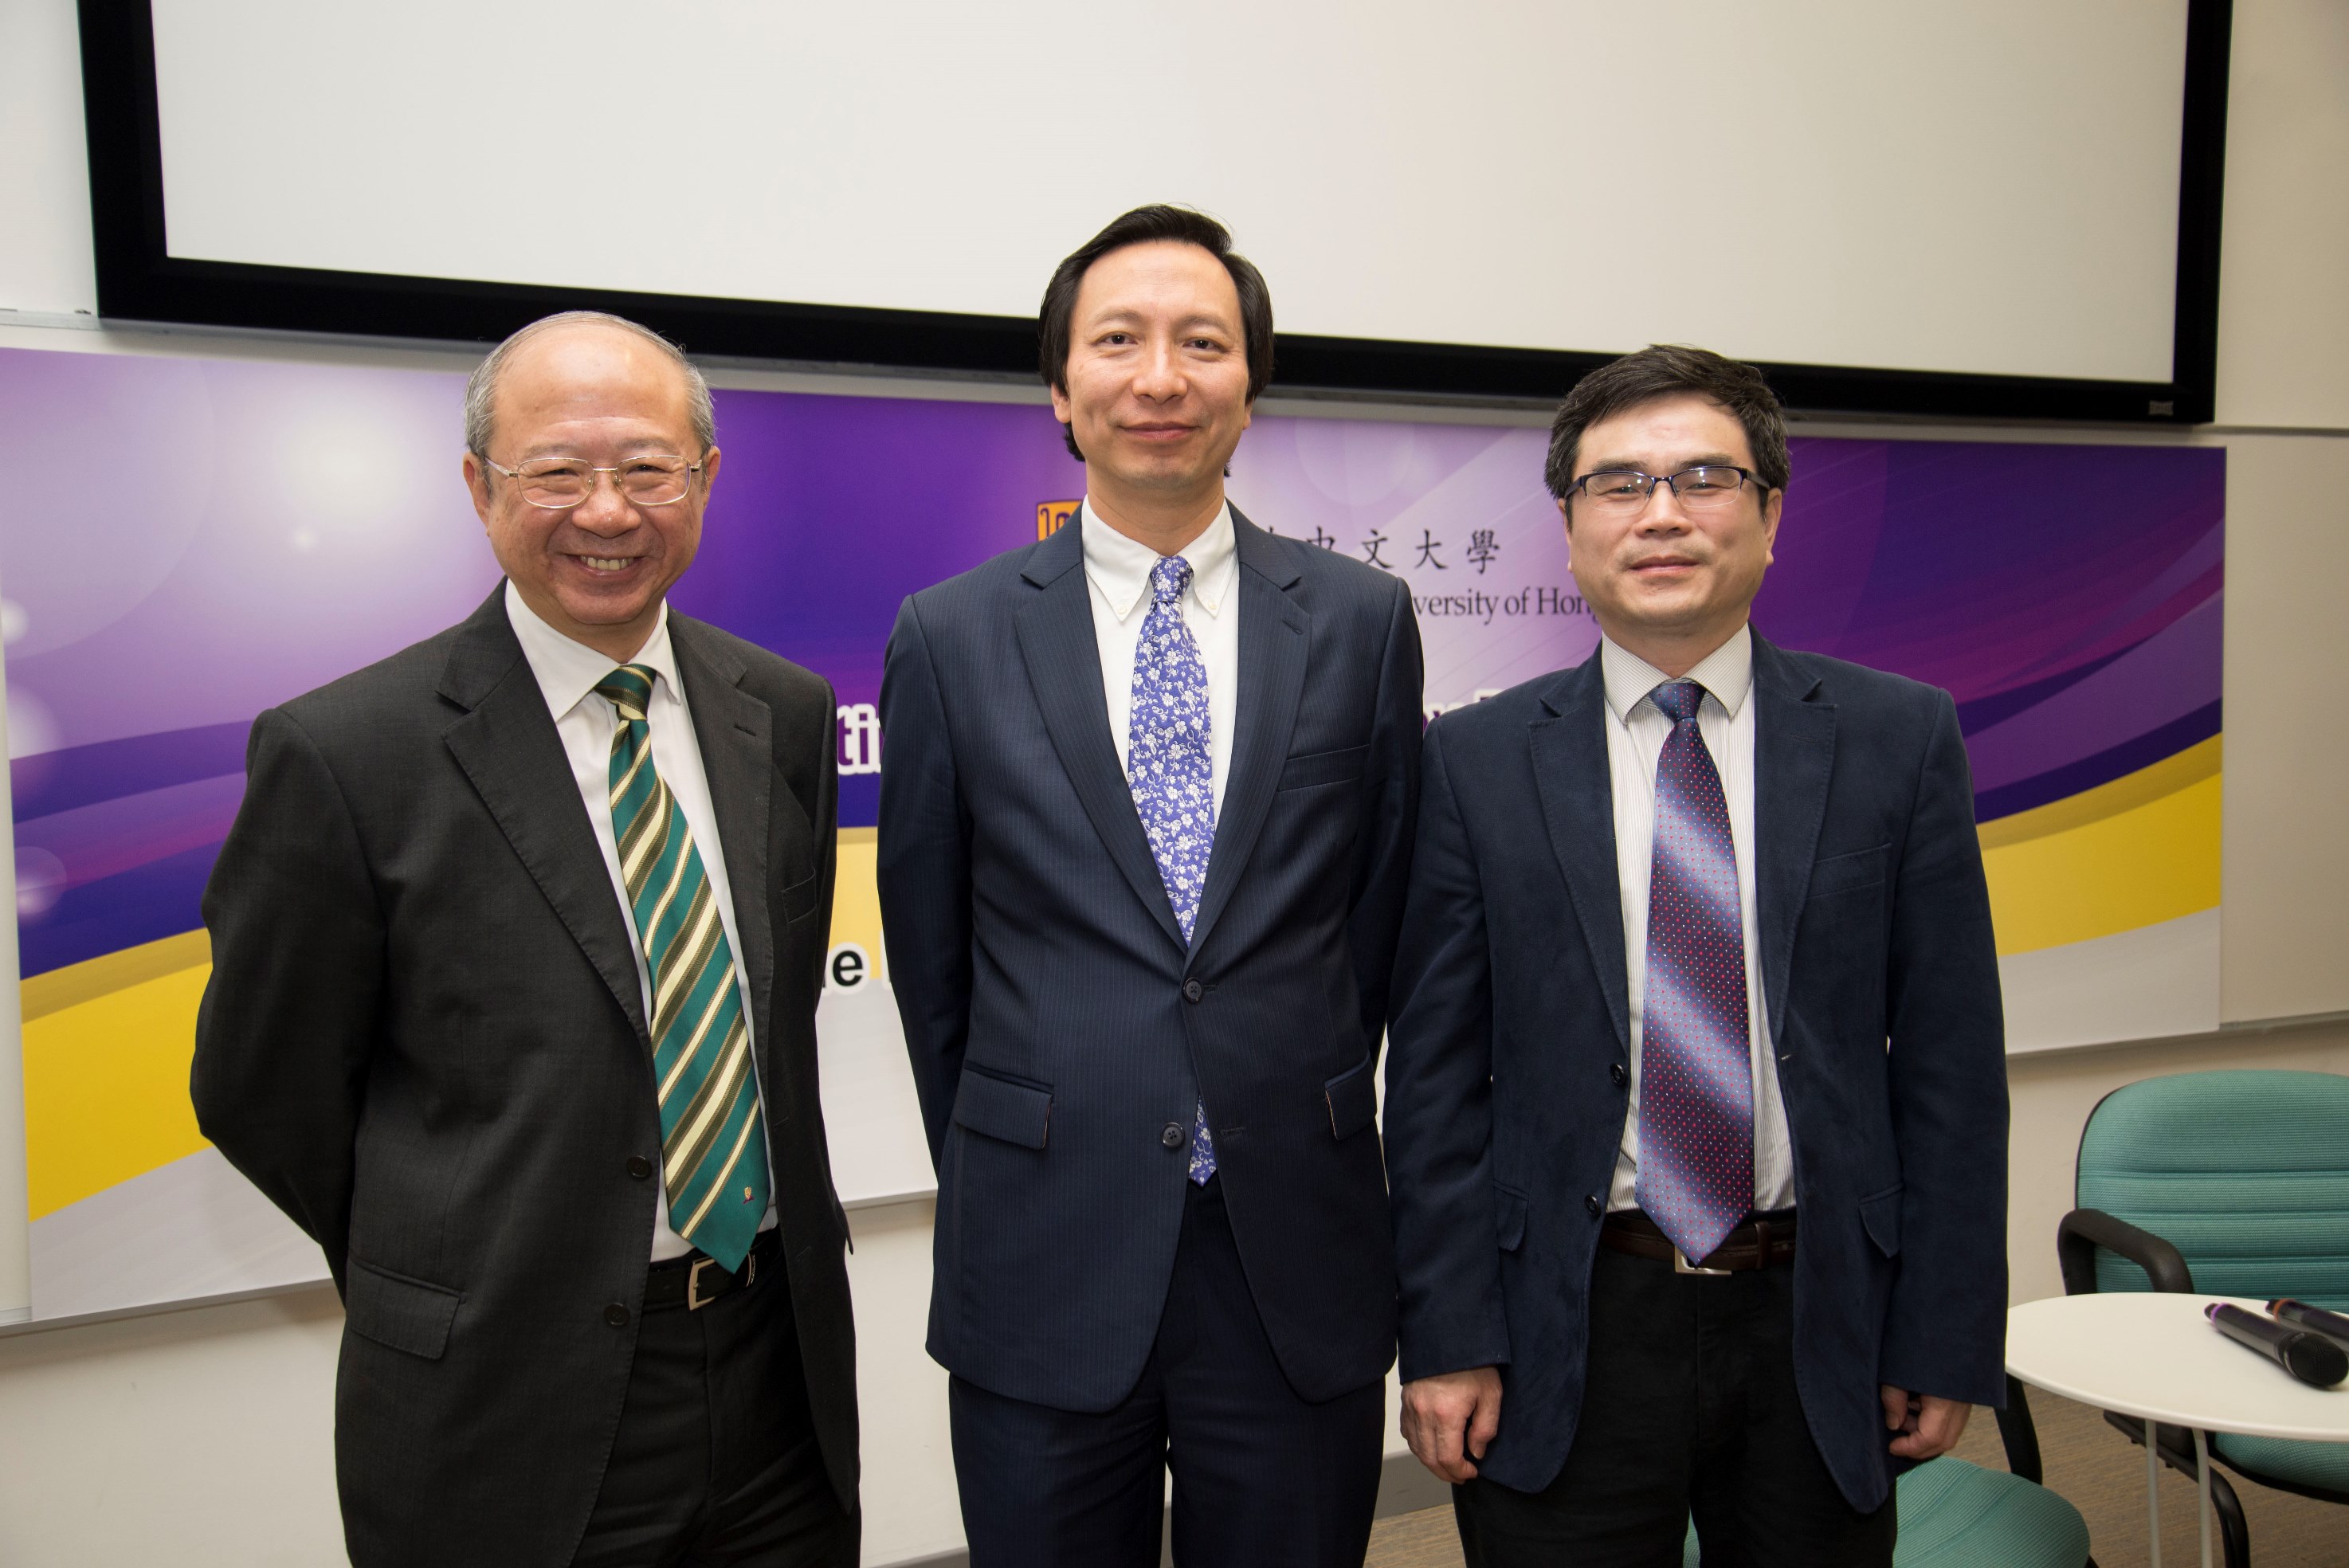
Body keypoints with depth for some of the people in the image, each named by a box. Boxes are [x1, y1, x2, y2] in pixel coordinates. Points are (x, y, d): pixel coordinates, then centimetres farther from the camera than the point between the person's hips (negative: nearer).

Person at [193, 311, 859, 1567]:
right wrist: (454, 1278, 4)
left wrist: (749, 1252, 7)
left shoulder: (787, 713, 1)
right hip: (509, 1415, -4)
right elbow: (261, 1090, -4)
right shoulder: (343, 754, -13)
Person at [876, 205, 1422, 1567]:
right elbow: (931, 957, 5)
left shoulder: (1363, 621, 0)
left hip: (1299, 1263, 1)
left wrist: (1294, 1135, 9)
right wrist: (1012, 1187, 10)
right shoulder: (951, 637, -2)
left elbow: (1381, 913, 7)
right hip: (1045, 1269, 0)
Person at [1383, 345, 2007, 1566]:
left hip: (1822, 1322, 2)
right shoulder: (1475, 762, -3)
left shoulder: (1901, 738, -1)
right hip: (1566, 1333, -1)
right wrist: (1447, 1337, -6)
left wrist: (1948, 1339, -1)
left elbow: (1950, 1055, 0)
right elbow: (1435, 1075, -3)